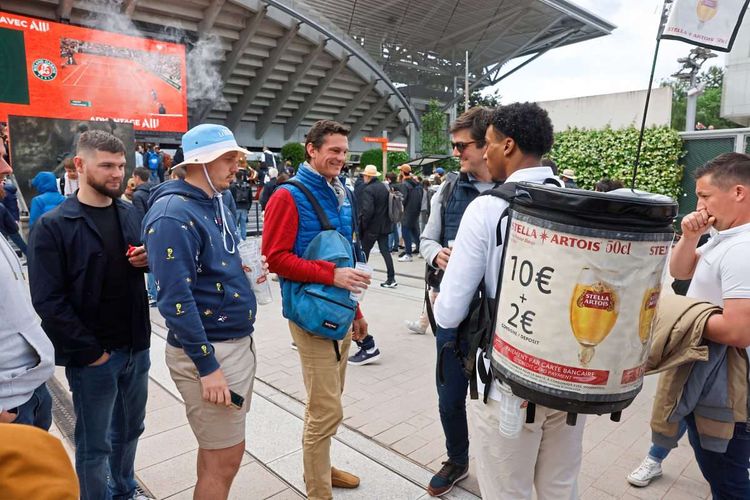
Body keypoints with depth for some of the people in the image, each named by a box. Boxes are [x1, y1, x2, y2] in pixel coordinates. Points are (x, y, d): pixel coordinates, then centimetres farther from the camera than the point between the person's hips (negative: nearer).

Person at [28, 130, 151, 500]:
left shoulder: (128, 213, 4)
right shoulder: (53, 227, -11)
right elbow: (48, 301, -13)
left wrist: (146, 260, -7)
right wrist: (90, 352, -14)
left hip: (136, 347, 6)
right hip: (92, 356, -5)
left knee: (130, 429, 21)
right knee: (94, 445, 11)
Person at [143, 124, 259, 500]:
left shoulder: (218, 201, 10)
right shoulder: (173, 214, -19)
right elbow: (175, 299, -23)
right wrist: (207, 366, -21)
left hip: (238, 341, 9)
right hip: (207, 350, -9)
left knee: (218, 447, 22)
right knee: (226, 456, 3)